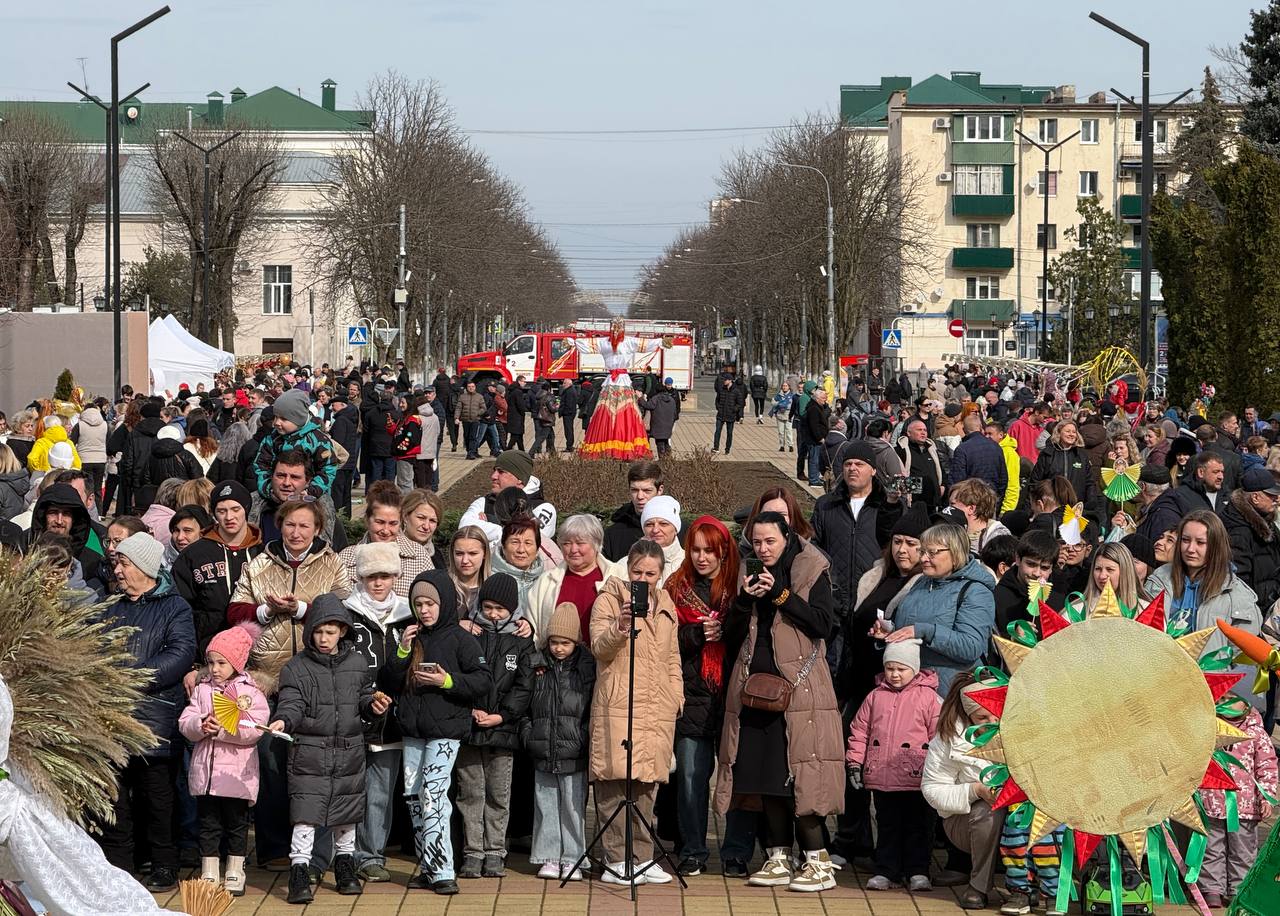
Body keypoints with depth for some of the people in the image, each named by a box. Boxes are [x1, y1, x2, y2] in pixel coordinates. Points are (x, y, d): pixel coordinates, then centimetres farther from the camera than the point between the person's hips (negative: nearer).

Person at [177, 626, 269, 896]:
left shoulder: (249, 692, -2)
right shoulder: (202, 690, 9)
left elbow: (255, 729, -13)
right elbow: (184, 723, 2)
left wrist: (222, 729, -21)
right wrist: (202, 725, -19)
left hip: (237, 771, -3)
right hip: (205, 770, 3)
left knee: (237, 825, 8)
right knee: (208, 825, 7)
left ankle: (235, 874, 18)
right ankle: (208, 875, 14)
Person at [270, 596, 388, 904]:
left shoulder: (357, 664, 6)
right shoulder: (296, 667, -4)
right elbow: (291, 702, -13)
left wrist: (372, 704, -4)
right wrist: (283, 720, -32)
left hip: (349, 754, 4)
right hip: (309, 754, -4)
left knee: (346, 815, 16)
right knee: (305, 813, -11)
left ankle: (345, 867, 32)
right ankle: (299, 873, -7)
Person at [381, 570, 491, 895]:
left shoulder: (460, 639, -2)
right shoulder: (411, 638, 14)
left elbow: (483, 681, -6)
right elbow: (387, 683, 10)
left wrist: (447, 681, -17)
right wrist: (402, 653, -4)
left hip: (445, 730, -6)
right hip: (412, 731, 6)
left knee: (432, 795, -14)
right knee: (413, 796, 6)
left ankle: (441, 871, -13)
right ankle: (428, 868, 14)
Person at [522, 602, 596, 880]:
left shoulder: (587, 668, 1)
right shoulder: (537, 667, 8)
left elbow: (593, 708, 2)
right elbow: (524, 704, 13)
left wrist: (586, 738, -7)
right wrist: (527, 733, 3)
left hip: (574, 752, -3)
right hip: (542, 753, 3)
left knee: (574, 806, 1)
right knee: (546, 805, 7)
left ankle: (572, 859, 9)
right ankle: (548, 857, 14)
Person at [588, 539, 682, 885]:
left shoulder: (666, 606, 19)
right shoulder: (608, 599, 2)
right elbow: (598, 647, -11)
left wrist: (677, 696, 20)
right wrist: (620, 627, -29)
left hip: (658, 709, 5)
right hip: (618, 706, -5)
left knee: (647, 783, 6)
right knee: (617, 781, -9)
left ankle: (642, 857, 13)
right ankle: (616, 861, -6)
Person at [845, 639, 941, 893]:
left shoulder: (928, 697, -2)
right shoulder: (875, 696, 8)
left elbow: (939, 735, -2)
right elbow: (860, 730, 12)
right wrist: (854, 762, 7)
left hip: (916, 778, -3)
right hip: (881, 776, 3)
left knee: (917, 826, 4)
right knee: (887, 825, 10)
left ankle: (917, 872, 11)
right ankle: (885, 871, 16)